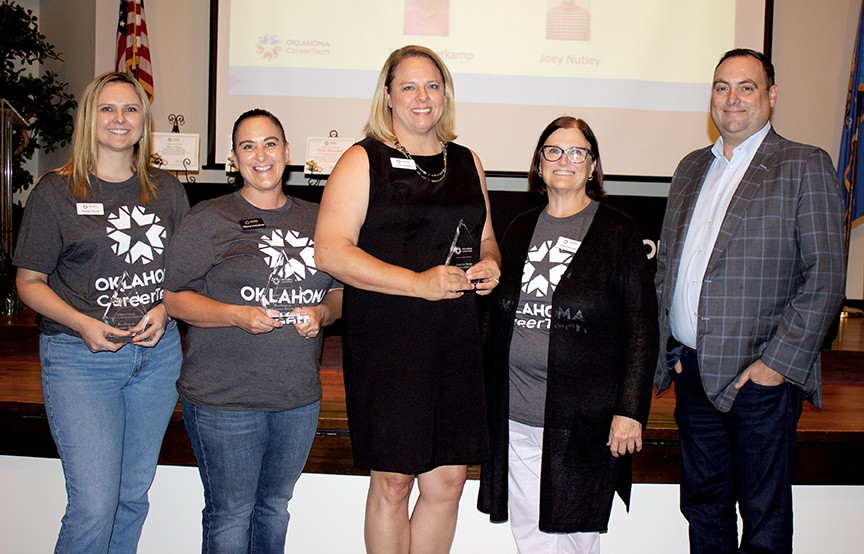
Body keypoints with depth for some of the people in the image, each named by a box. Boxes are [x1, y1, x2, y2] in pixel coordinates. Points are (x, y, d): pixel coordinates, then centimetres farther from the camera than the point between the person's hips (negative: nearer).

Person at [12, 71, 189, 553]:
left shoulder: (167, 191, 9)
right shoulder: (56, 192, -1)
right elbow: (30, 281, 0)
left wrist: (164, 310, -5)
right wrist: (83, 324, -15)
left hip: (157, 353, 4)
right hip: (80, 358, -3)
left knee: (133, 496, 13)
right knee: (93, 507, -9)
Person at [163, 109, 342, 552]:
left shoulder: (314, 220, 10)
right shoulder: (209, 220, -3)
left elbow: (339, 292, 16)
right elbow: (172, 297, -5)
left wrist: (322, 313, -6)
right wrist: (237, 316, -19)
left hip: (299, 398, 4)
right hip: (224, 399, -4)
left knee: (275, 507, 18)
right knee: (230, 515, 5)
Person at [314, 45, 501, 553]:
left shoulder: (467, 163, 15)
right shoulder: (363, 161, -1)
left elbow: (485, 237, 26)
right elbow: (330, 251, -12)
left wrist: (490, 264, 1)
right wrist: (420, 283, -18)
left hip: (456, 339, 5)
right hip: (386, 340, -4)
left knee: (448, 481, 8)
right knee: (392, 481, 4)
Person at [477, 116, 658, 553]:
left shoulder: (618, 232, -1)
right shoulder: (520, 229, 12)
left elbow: (642, 328, -4)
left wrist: (630, 410, -10)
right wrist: (490, 399, 10)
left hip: (584, 419, -4)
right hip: (517, 417, 4)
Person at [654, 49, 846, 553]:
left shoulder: (804, 166, -4)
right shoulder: (691, 169, 14)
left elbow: (825, 275, -10)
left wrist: (778, 361, -15)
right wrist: (666, 347, 7)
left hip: (759, 376, -5)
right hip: (692, 372, 5)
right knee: (703, 506, 17)